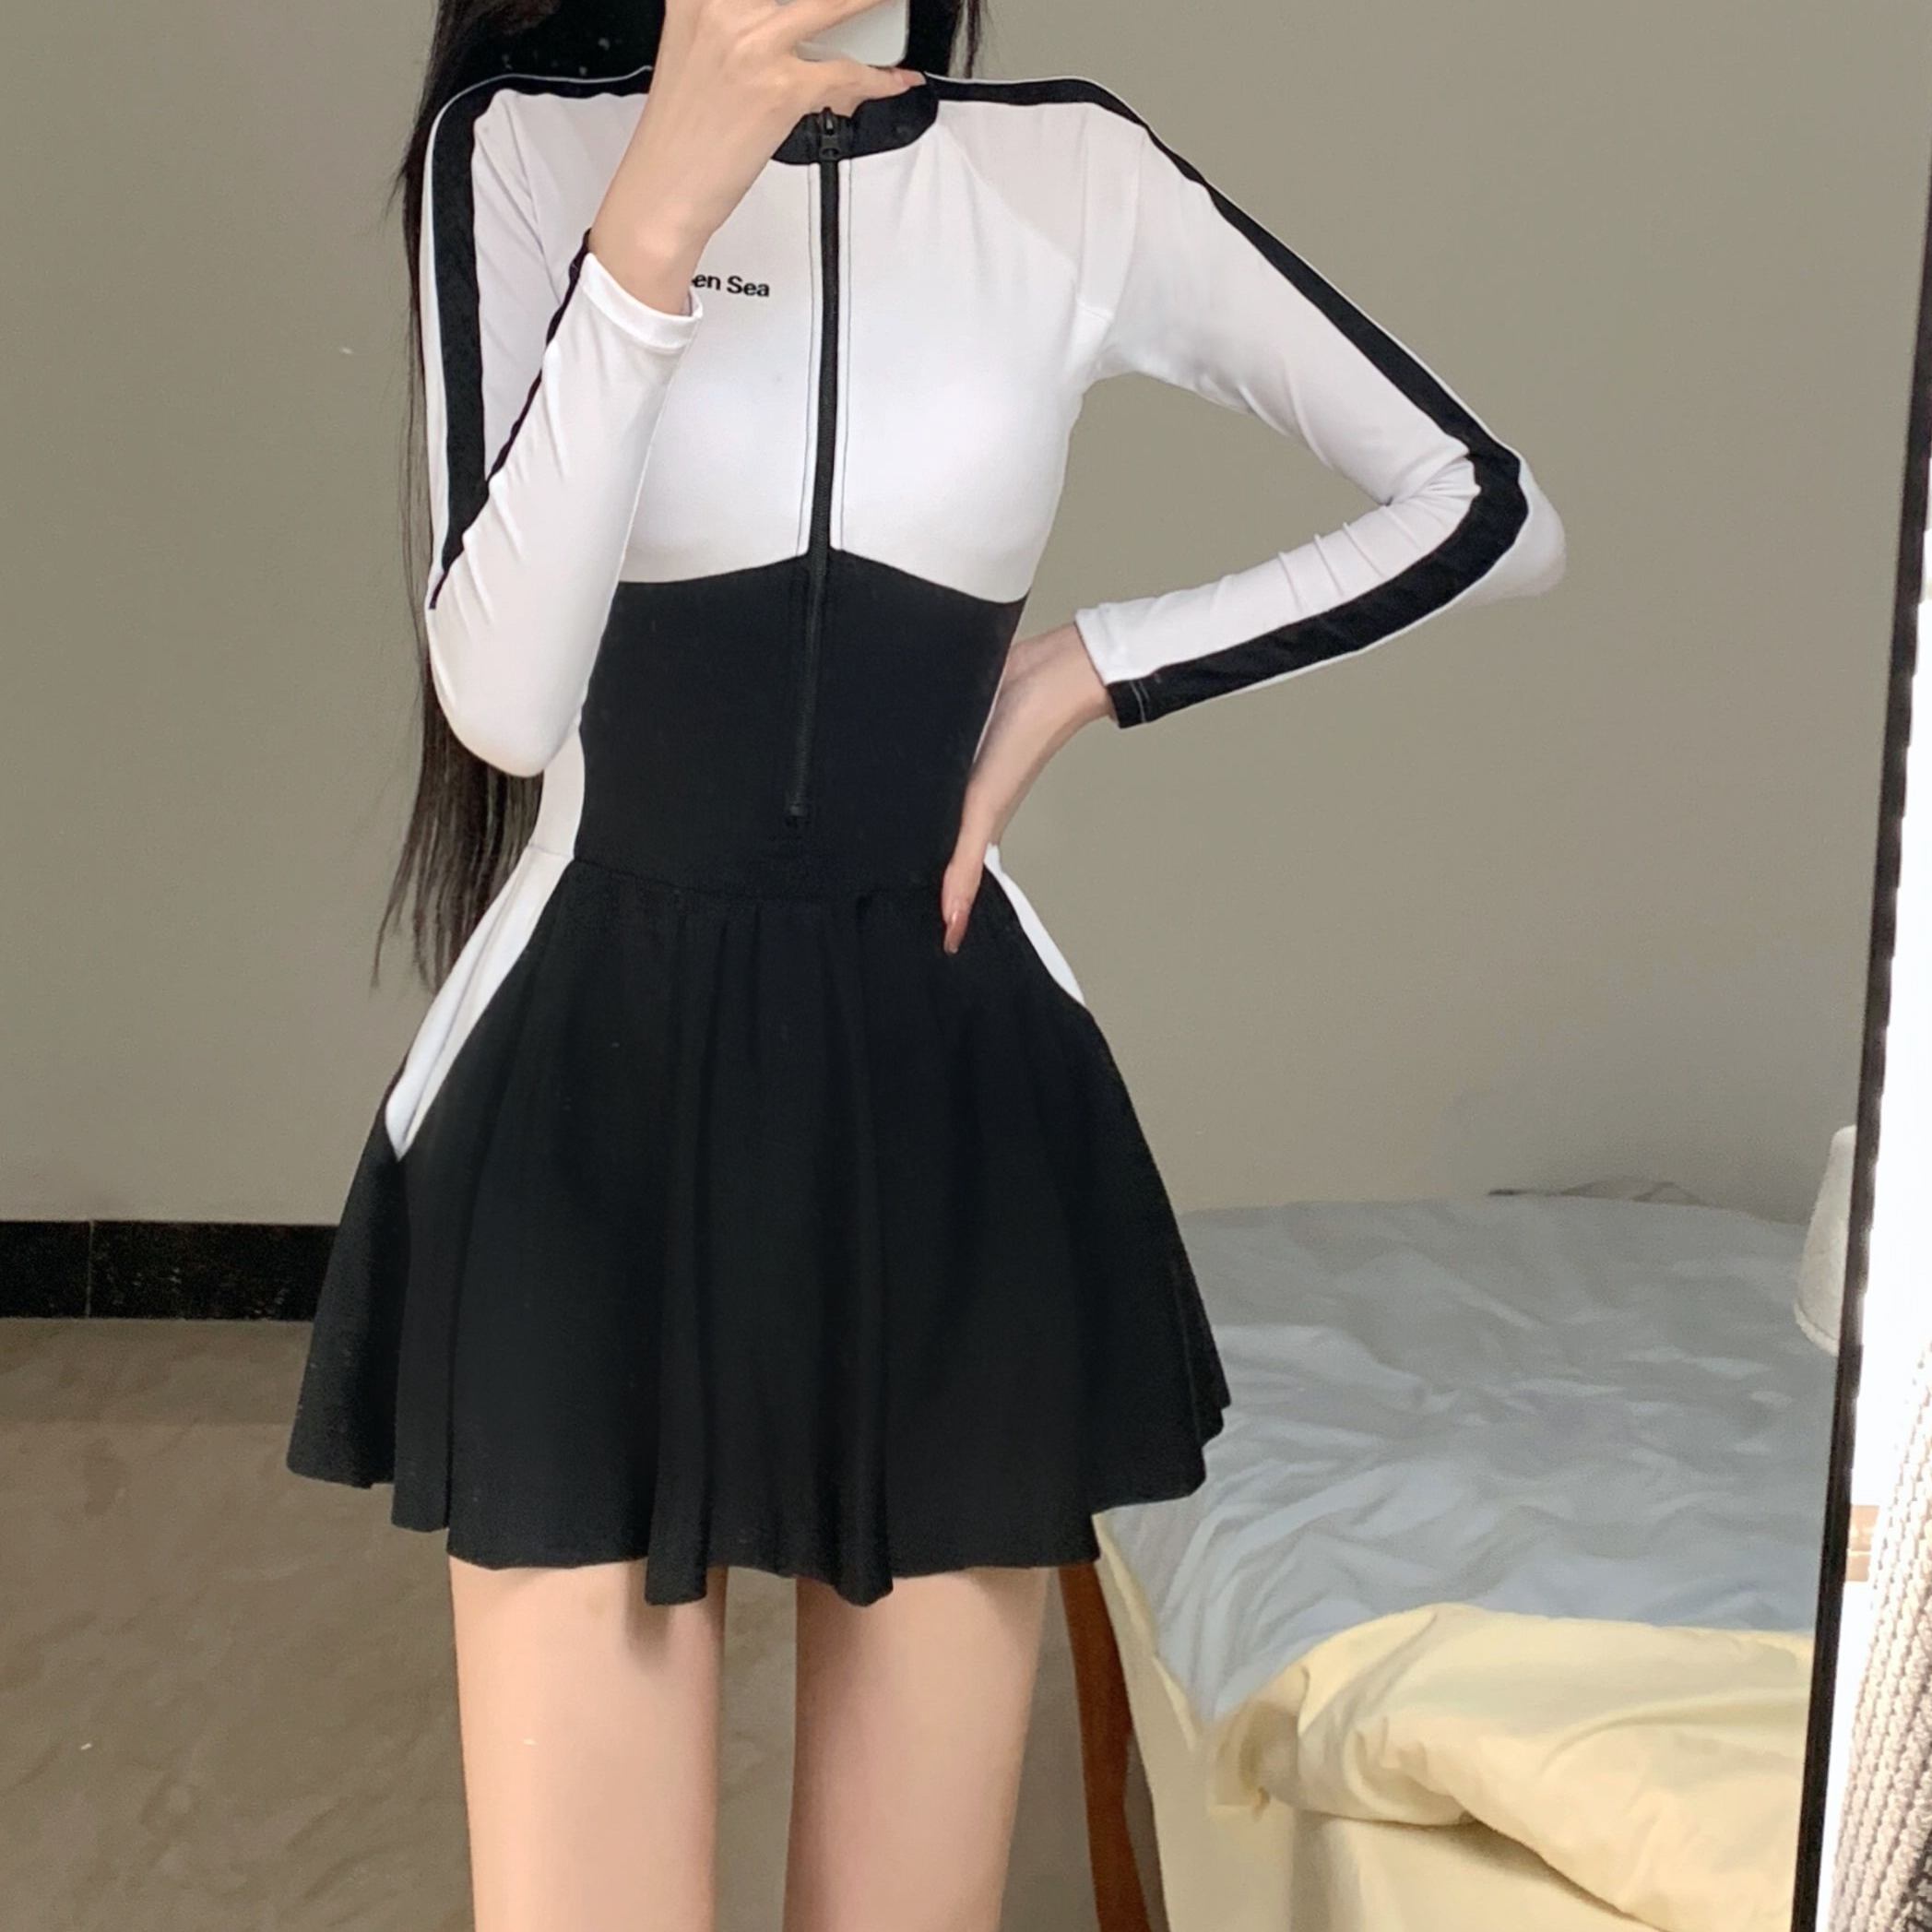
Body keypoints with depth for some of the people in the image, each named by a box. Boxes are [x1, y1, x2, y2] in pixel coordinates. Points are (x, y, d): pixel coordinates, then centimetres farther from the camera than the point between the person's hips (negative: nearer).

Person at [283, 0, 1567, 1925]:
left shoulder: (1073, 175, 2)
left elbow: (1487, 506, 7)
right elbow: (501, 698, -14)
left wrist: (1089, 664, -1)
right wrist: (660, 210, -22)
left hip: (941, 1080, 2)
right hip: (598, 1069, -1)